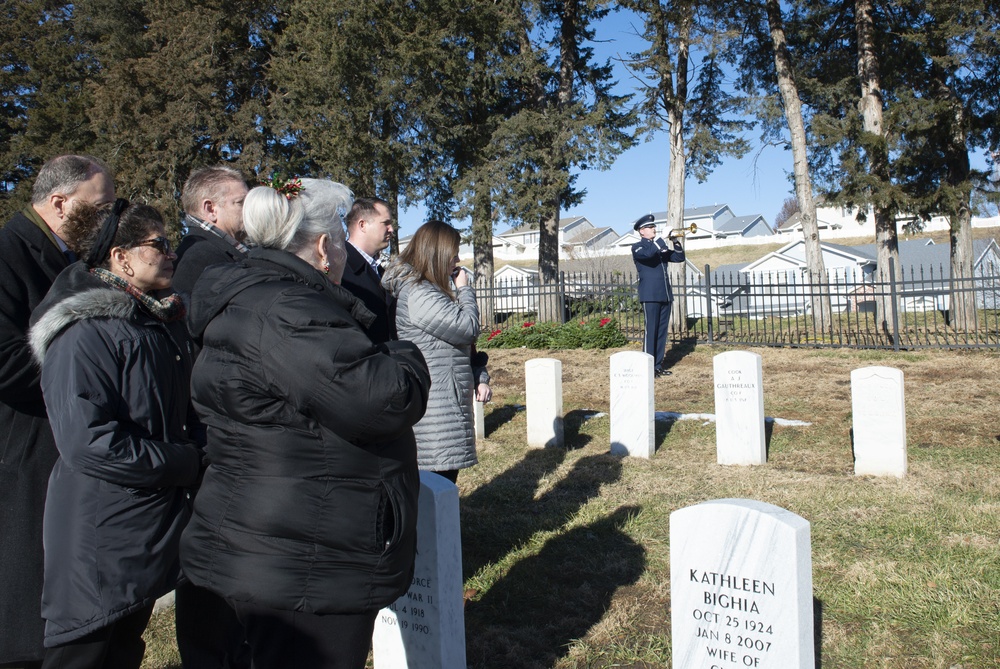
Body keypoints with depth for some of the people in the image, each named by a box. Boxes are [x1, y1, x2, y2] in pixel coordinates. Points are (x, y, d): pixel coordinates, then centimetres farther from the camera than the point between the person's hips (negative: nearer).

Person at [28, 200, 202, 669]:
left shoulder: (165, 322, 11)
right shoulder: (85, 333, -17)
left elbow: (184, 415, 25)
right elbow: (87, 442, -26)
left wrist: (196, 452, 5)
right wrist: (186, 464, -17)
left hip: (152, 537, 8)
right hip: (99, 546, -8)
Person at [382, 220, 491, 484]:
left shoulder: (433, 290, 17)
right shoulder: (418, 294, -17)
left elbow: (462, 341, 19)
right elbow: (468, 328, -18)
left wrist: (480, 378, 9)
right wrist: (464, 290, -3)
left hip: (449, 400, 10)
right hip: (434, 406, -10)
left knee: (445, 476, 13)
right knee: (440, 477, -7)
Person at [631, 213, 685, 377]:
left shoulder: (660, 246, 20)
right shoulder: (637, 247, -1)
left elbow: (679, 257, 15)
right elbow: (648, 254, -23)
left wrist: (675, 241, 2)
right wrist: (661, 238, -13)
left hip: (665, 295, 7)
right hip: (650, 296, -7)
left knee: (662, 330, 7)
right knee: (651, 330, -8)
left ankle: (658, 364, 13)